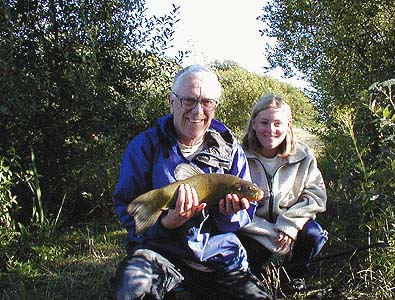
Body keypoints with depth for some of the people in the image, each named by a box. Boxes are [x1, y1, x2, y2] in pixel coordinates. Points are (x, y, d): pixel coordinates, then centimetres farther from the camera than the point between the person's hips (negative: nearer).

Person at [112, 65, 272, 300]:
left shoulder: (231, 150, 7)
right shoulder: (145, 145, -2)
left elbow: (247, 212, 8)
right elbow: (126, 209, -5)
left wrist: (231, 214, -17)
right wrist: (167, 223, -25)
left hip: (218, 253, 4)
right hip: (160, 251, -3)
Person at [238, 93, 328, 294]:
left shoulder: (303, 156, -7)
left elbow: (316, 196, -6)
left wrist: (288, 225, -21)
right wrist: (272, 234, -24)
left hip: (289, 227, 2)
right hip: (253, 232, -2)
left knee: (313, 234, -26)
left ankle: (295, 275, 7)